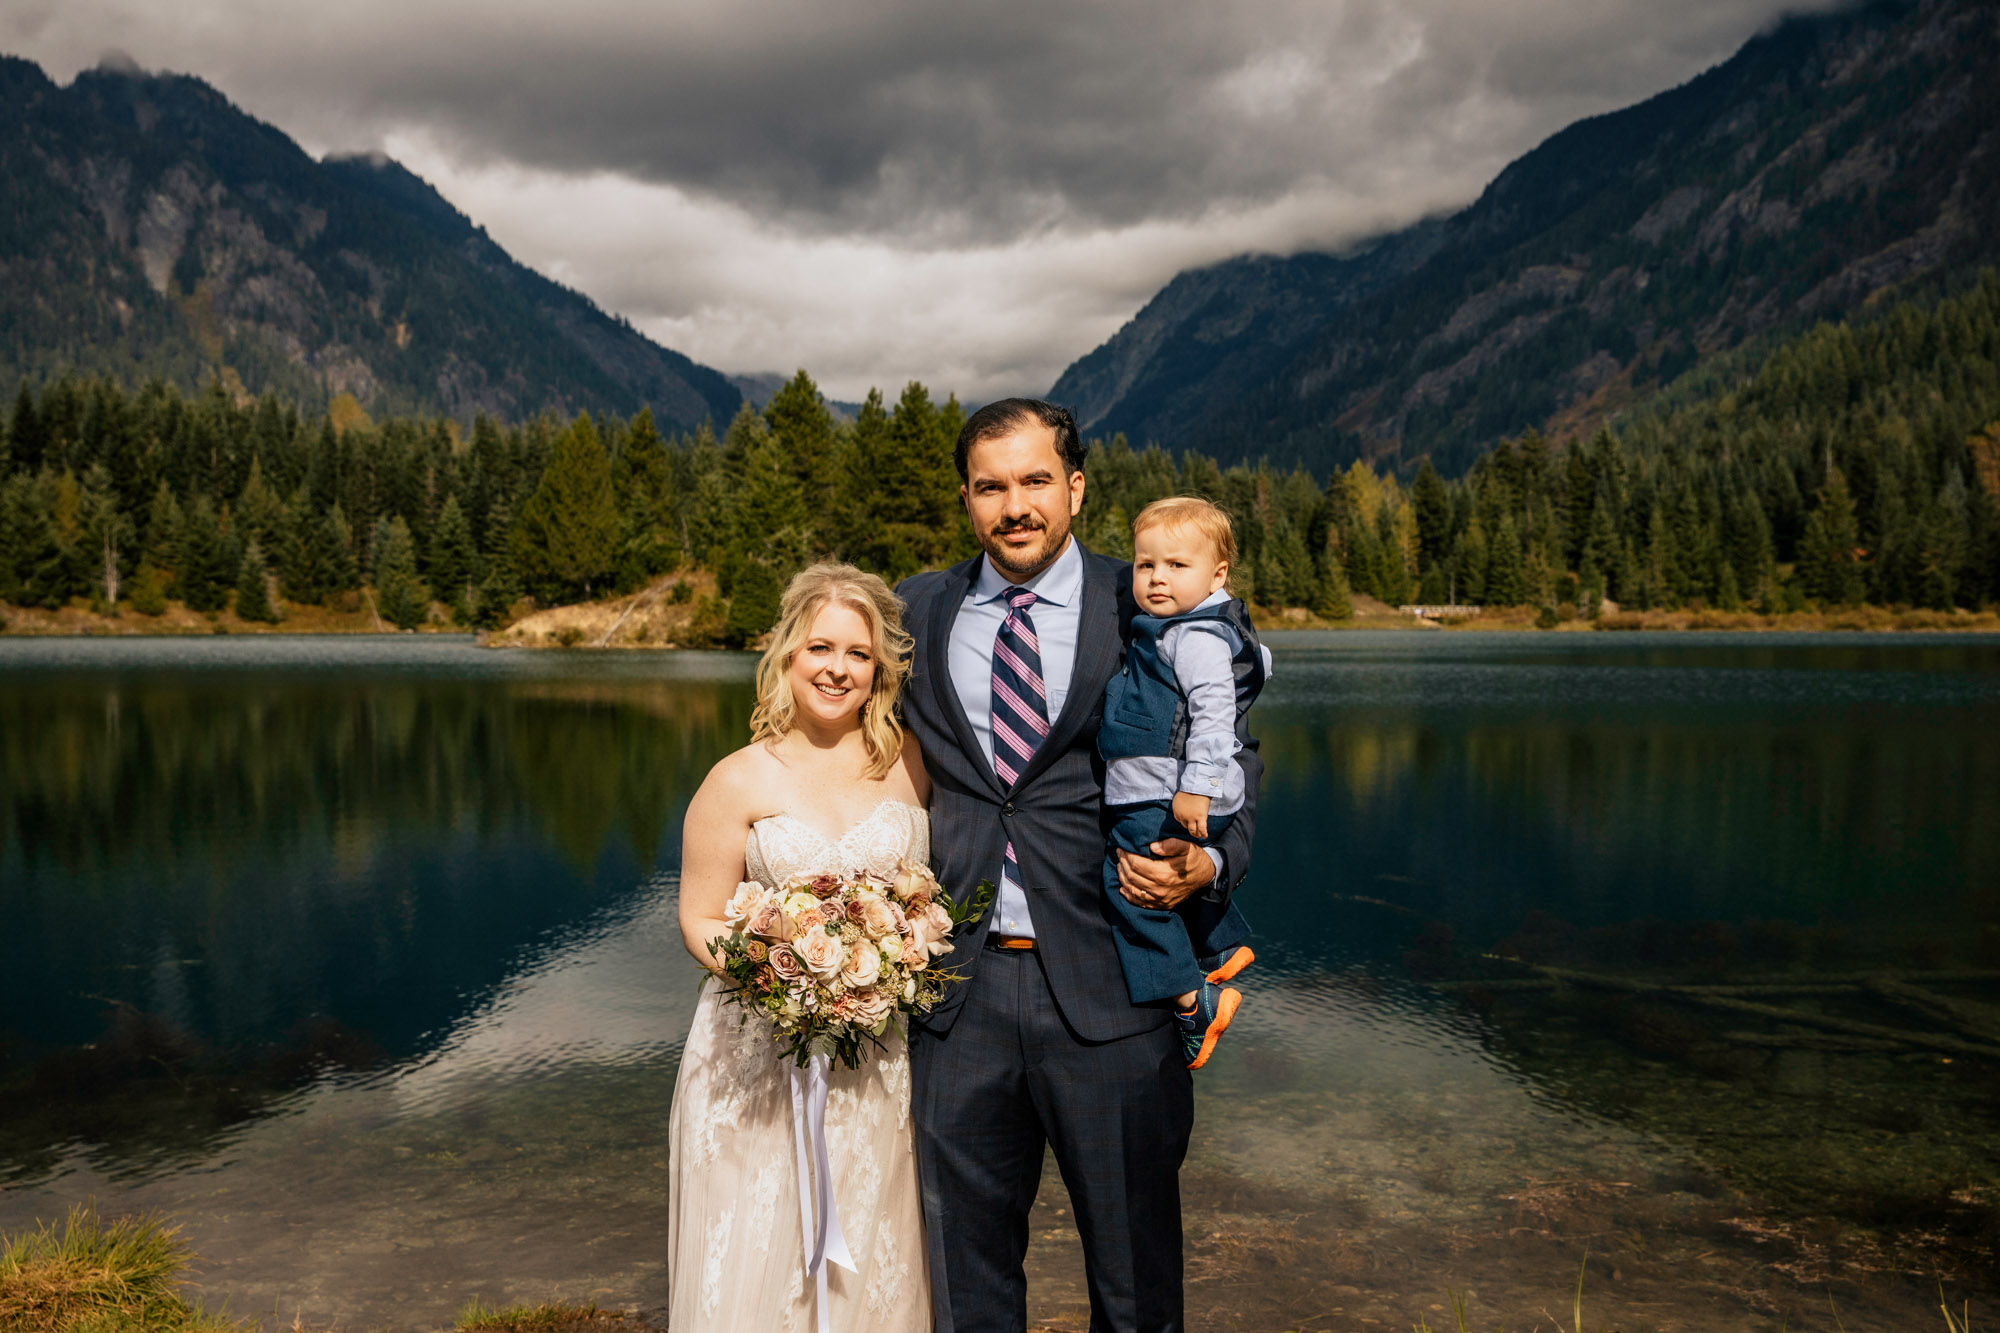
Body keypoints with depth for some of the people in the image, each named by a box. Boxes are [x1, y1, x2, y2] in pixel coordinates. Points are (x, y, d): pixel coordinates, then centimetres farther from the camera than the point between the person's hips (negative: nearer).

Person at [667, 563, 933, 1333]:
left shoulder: (914, 762, 2)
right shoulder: (739, 782, -4)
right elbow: (701, 922, 0)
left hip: (884, 1057, 2)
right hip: (763, 1054, -1)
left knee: (875, 1261, 10)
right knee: (760, 1263, 5)